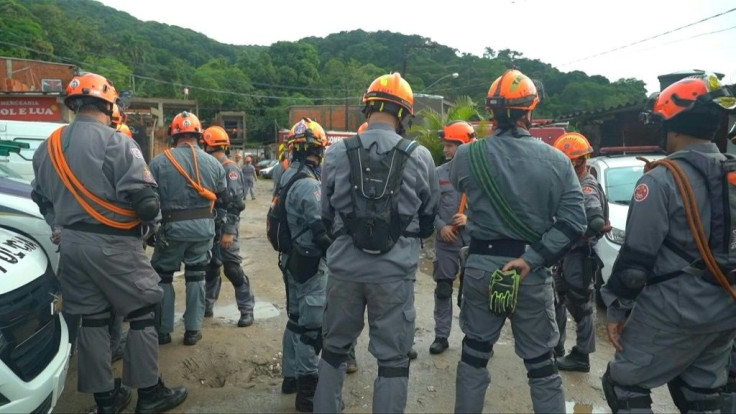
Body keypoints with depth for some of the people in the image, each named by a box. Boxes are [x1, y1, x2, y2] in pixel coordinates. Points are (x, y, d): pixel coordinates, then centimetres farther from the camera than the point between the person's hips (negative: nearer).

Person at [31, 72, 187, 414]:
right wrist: (151, 223, -2)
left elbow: (41, 197, 19)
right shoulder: (115, 142, -14)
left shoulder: (48, 148, 11)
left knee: (92, 318, 13)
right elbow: (142, 194, -20)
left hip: (70, 244, 7)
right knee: (143, 312, 5)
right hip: (113, 244, -7)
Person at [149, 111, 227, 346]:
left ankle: (163, 330, 22)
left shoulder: (159, 162, -9)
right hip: (203, 227, 2)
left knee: (163, 276, 15)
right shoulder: (213, 163, -1)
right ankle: (193, 330, 20)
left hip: (172, 226, -2)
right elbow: (225, 199, 5)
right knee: (196, 276, 15)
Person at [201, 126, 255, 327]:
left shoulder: (229, 168, -13)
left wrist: (229, 231, -21)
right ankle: (206, 306, 28)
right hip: (211, 226, 8)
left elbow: (235, 203, -18)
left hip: (225, 227, -8)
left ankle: (246, 310, 4)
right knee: (210, 267, 15)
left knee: (232, 268, -5)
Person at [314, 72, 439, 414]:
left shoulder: (336, 154, -5)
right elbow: (430, 219, 4)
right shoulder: (419, 156, -8)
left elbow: (327, 215, 6)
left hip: (345, 265, 2)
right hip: (395, 269, -2)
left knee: (334, 347, 22)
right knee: (393, 358, 12)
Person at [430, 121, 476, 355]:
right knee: (443, 290, 9)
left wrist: (471, 219, -15)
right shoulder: (439, 173, 4)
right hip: (445, 242, 2)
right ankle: (441, 336, 21)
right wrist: (441, 226, -11)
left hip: (474, 241, -2)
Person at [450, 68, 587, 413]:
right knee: (542, 364, 15)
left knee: (474, 354, 18)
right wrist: (532, 258, -12)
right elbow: (573, 222, -10)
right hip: (532, 272, 0)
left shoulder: (466, 156, -9)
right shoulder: (556, 161, -7)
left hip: (481, 266, 0)